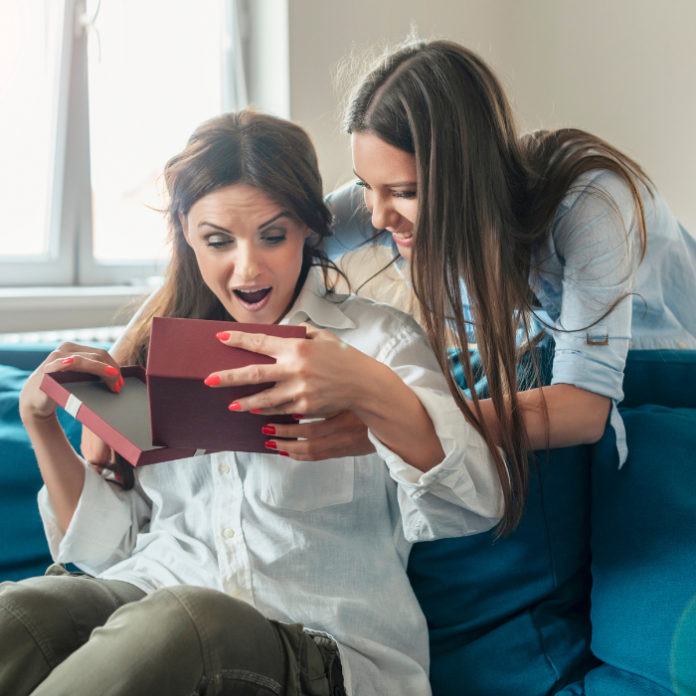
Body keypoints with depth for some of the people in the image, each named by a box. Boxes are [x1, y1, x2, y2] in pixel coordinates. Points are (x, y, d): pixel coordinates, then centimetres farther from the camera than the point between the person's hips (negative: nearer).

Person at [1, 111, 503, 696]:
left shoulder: (376, 337, 8)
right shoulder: (157, 351, 18)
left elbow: (475, 507, -10)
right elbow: (107, 545, 15)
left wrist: (370, 392, -29)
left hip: (320, 639, -2)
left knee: (177, 622, -36)